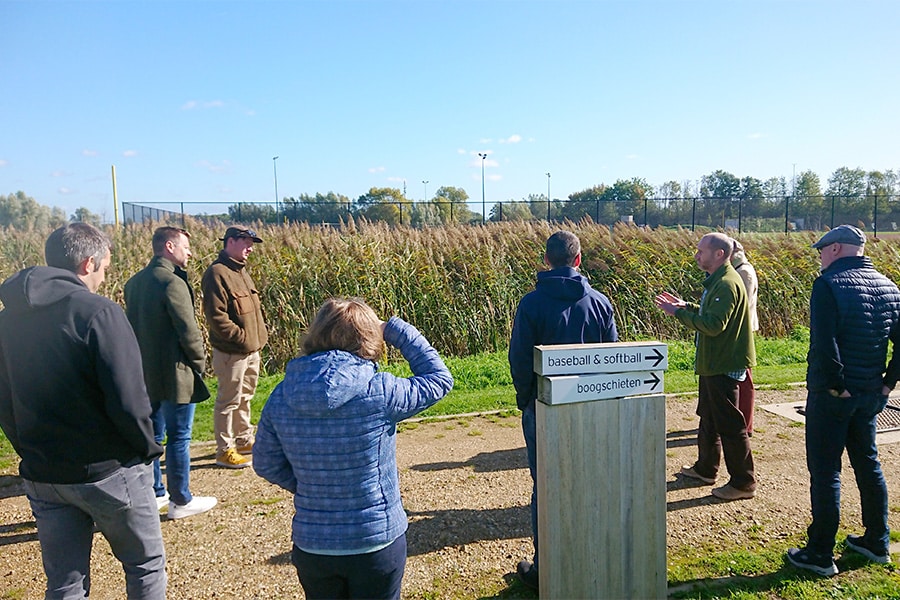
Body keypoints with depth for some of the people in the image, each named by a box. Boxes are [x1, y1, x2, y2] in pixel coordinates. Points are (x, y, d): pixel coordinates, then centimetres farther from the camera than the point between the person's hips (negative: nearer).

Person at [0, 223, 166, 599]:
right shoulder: (99, 313, -18)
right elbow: (128, 400, -22)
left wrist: (32, 453, 19)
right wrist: (148, 448, -5)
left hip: (41, 478, 6)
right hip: (108, 472, -6)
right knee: (145, 567, 15)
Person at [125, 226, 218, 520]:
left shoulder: (134, 282, 8)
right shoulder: (172, 282, -18)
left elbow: (134, 324, 13)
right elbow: (188, 330, -19)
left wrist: (143, 359, 16)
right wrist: (200, 362, -4)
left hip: (145, 373, 9)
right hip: (175, 374, -8)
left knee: (153, 435, 17)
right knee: (178, 438, 2)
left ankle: (154, 493, 30)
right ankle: (181, 501, 12)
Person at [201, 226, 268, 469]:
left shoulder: (240, 271, 13)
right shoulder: (217, 273, -16)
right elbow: (216, 316, -23)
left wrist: (259, 335, 11)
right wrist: (241, 337, -20)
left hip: (251, 350, 9)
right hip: (231, 352, -9)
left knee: (245, 398, 20)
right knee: (229, 401, 1)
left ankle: (244, 441, 34)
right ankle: (225, 451, 13)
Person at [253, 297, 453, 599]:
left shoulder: (281, 396, -10)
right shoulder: (379, 392, -22)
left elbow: (265, 464, 2)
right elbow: (440, 379, -6)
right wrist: (395, 329, -3)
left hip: (311, 548, 3)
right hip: (376, 544, -3)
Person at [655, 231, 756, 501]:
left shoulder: (727, 284, -21)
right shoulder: (717, 281, 13)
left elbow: (714, 325, -28)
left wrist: (679, 313, -22)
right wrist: (686, 307, 8)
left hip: (725, 366, -11)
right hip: (714, 363, 11)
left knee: (729, 423, -2)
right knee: (708, 418, 20)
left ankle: (743, 482, 9)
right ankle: (705, 469, 34)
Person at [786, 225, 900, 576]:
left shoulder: (829, 284, -17)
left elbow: (824, 344, -25)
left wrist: (837, 386, -16)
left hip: (831, 394, -7)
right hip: (871, 394, 7)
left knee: (825, 472, 1)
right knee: (868, 464, 20)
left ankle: (820, 554, 10)